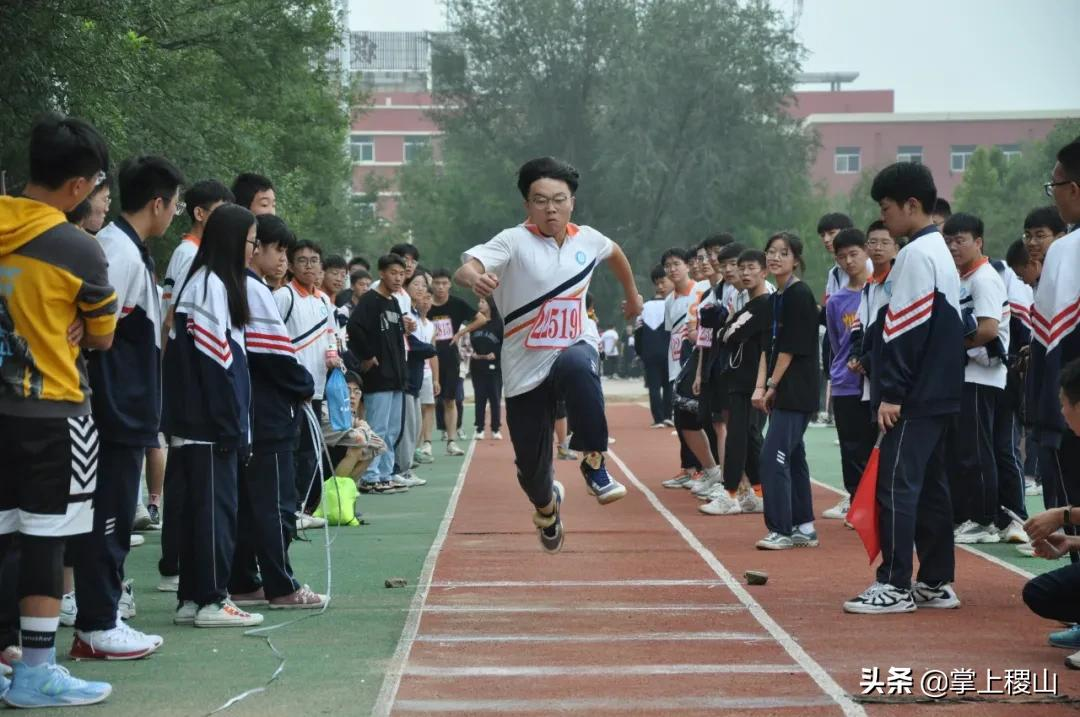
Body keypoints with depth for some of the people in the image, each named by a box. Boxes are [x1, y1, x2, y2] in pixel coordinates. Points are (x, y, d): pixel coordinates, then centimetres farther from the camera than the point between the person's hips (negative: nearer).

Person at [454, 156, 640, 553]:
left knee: (577, 365, -39)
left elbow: (616, 253, 28)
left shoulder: (587, 239, 3)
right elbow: (464, 270, -29)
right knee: (531, 467, 6)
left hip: (575, 347, 1)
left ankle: (594, 464, -28)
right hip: (524, 367, -1)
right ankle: (547, 505, 44)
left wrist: (632, 293, 39)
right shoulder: (514, 241, -11)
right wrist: (475, 278, -52)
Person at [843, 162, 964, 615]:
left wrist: (891, 393, -17)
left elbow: (907, 331, -19)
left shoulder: (916, 254, -13)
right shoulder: (940, 252, 18)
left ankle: (894, 585, -7)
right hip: (938, 395, 10)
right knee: (931, 486, 11)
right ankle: (936, 583, 15)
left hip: (914, 397, -10)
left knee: (896, 485, -8)